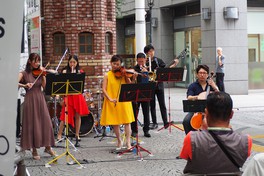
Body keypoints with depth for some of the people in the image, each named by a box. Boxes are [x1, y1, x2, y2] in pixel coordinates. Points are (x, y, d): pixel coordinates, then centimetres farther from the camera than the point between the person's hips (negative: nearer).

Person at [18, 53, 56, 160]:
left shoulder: (39, 73, 11)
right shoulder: (24, 73, 0)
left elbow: (44, 86, -1)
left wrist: (43, 75, -9)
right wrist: (24, 85, -29)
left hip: (40, 100, 4)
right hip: (30, 100, -4)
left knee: (46, 123, 0)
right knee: (32, 125, -1)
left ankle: (48, 147, 14)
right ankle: (34, 150, 8)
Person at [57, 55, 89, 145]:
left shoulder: (80, 72, 9)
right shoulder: (65, 71, 3)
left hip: (78, 96, 2)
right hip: (68, 96, -2)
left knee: (78, 115, 5)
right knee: (65, 115, -5)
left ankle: (77, 135, 15)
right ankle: (59, 134, 3)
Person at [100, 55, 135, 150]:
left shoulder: (123, 74, 3)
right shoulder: (107, 75, 3)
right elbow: (104, 90, -3)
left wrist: (133, 79, -24)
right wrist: (110, 99, -17)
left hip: (124, 101, 0)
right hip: (112, 102, 0)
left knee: (127, 121, -4)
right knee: (115, 123, 6)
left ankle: (128, 143, 0)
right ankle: (119, 142, 23)